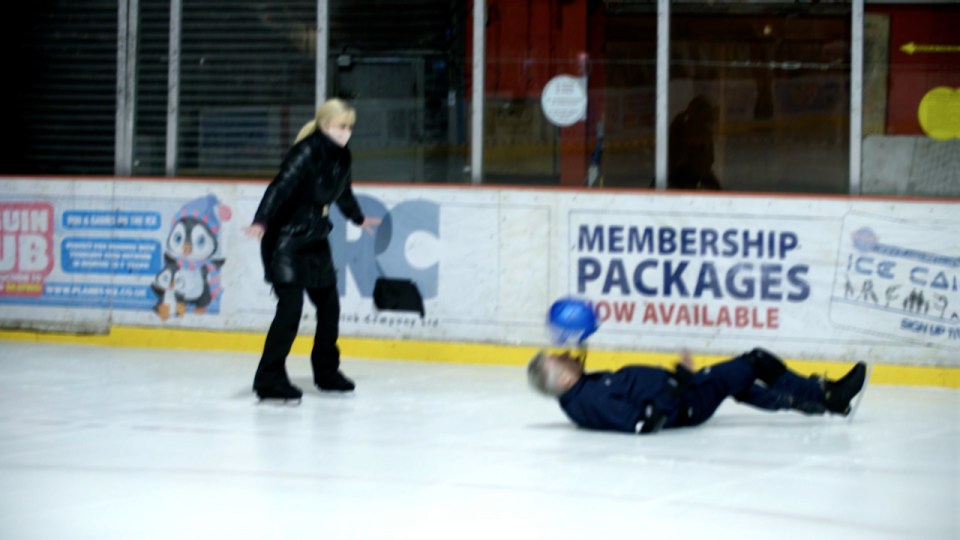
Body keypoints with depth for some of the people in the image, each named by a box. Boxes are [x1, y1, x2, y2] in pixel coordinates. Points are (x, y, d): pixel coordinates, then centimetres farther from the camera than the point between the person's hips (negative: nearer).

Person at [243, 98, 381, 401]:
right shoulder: (306, 152, -19)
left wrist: (359, 219, 43)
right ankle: (269, 378, -10)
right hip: (286, 240, -9)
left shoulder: (341, 157, 6)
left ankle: (326, 372, 29)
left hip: (315, 240, 9)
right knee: (290, 305, -15)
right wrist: (261, 221, -46)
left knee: (329, 304, 12)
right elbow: (281, 186, -31)